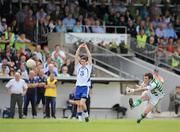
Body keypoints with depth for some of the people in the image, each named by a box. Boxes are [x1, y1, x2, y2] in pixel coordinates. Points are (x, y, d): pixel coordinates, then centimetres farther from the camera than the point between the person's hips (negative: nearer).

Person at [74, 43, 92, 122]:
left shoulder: (88, 67, 4)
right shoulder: (78, 67, 10)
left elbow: (89, 57, -5)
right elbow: (76, 56, 2)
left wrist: (86, 48, -7)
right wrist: (79, 48, -4)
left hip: (85, 87, -3)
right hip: (78, 86, 3)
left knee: (82, 103, -17)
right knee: (78, 104, 4)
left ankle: (86, 114, 6)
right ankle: (79, 118, 11)